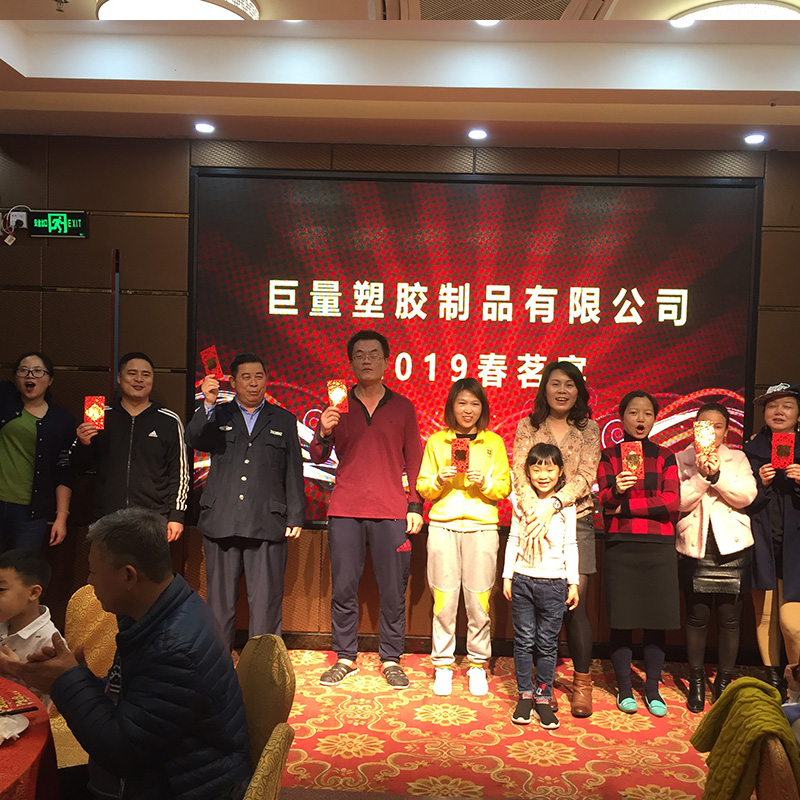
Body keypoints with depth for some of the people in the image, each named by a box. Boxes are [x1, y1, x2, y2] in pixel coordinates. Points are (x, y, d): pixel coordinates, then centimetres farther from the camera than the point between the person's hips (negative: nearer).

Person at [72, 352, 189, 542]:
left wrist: (176, 516, 0)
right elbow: (81, 466, 16)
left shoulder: (169, 421, 5)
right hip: (106, 520, 2)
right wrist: (83, 444, -5)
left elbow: (180, 472, 6)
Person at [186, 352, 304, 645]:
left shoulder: (283, 420, 13)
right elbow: (194, 439, -7)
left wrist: (295, 517, 3)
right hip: (221, 522, 1)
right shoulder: (218, 416, 13)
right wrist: (208, 404, -20)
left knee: (266, 601, -1)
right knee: (220, 599, 7)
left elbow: (294, 473, 9)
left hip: (267, 523, 0)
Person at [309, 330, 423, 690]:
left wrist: (415, 506, 2)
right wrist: (324, 433, -12)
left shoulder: (402, 407, 9)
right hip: (345, 511, 1)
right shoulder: (338, 405, 9)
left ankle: (391, 660, 15)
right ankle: (345, 658, 16)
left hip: (391, 512, 0)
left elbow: (414, 460, 10)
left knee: (393, 591, 2)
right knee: (343, 589, 3)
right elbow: (318, 457, 9)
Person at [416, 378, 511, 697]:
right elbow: (422, 488, 11)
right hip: (443, 526, 0)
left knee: (479, 600, -2)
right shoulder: (436, 441, 11)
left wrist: (484, 482, -11)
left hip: (481, 527, 0)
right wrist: (439, 480, -9)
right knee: (444, 599, -2)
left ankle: (478, 665, 13)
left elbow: (505, 488, 7)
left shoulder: (494, 443, 10)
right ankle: (443, 665, 11)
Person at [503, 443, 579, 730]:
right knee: (524, 640, 6)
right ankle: (524, 695, 18)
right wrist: (507, 576, 6)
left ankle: (543, 696, 17)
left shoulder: (566, 506, 1)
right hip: (523, 580, 1)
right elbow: (513, 541, 9)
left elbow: (570, 546, 3)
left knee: (547, 643, 5)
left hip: (553, 583, -1)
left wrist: (573, 582, 2)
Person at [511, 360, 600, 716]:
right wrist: (533, 511, -20)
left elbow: (585, 477, -5)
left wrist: (552, 504, -20)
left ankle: (582, 683, 14)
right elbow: (519, 474, -3)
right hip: (536, 524, 0)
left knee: (574, 604, -3)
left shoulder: (589, 429, 8)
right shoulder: (527, 427, 8)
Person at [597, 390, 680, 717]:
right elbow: (603, 501, -5)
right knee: (621, 619, 1)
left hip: (659, 546, 1)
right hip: (620, 546, -1)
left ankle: (652, 689, 17)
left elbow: (671, 502, -2)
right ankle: (624, 687, 15)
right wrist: (616, 490, -27)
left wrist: (625, 506, -9)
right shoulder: (609, 456, 7)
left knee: (657, 620, 3)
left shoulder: (665, 457, 10)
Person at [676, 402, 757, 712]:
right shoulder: (681, 460, 5)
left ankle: (724, 681, 19)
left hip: (732, 547, 1)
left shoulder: (737, 459, 8)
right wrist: (701, 476, -18)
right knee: (697, 617, 5)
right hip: (695, 547, -1)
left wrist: (717, 474, -18)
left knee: (729, 618, 4)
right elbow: (678, 501, -7)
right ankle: (696, 683, 19)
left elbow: (747, 495, -7)